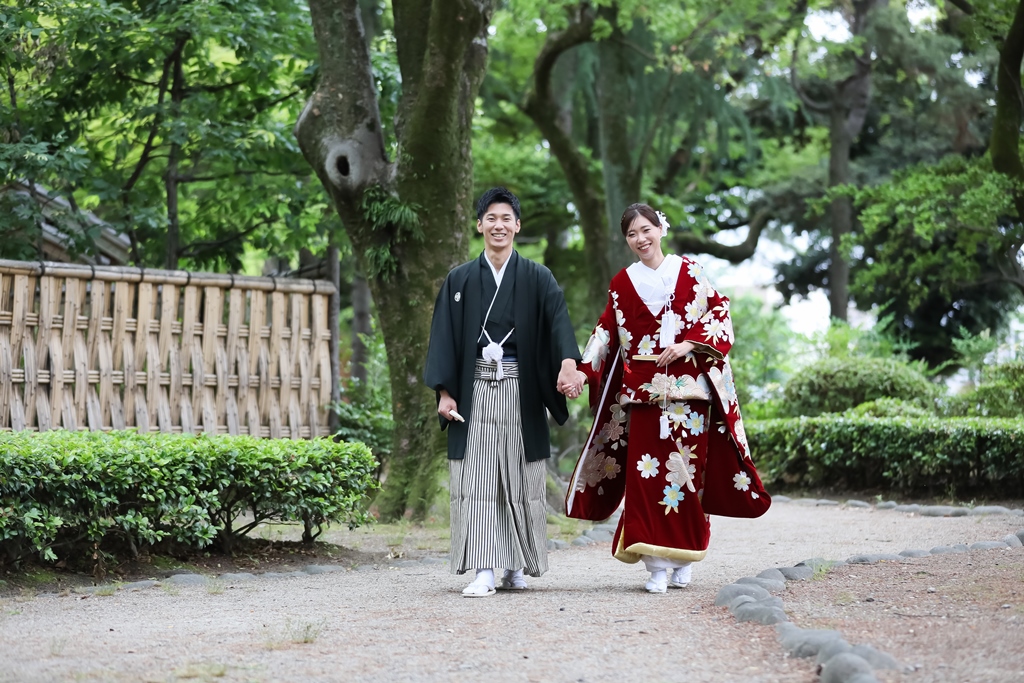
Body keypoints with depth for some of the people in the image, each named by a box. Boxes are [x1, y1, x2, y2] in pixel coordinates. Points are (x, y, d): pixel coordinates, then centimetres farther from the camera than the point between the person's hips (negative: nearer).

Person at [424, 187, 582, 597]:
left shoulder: (537, 279, 6)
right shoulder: (459, 281, 10)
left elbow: (558, 321, -11)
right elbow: (444, 337, 6)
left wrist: (568, 361, -30)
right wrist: (444, 391, -5)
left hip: (521, 393, -1)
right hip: (474, 391, 1)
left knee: (521, 481, 2)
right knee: (476, 482, -6)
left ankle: (517, 567, 12)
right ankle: (483, 571, -8)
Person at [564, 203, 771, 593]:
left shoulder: (689, 272, 7)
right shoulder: (623, 283, 11)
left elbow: (719, 313, 3)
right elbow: (606, 333, 9)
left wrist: (687, 345, -10)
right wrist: (584, 370, -3)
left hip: (688, 386, -1)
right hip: (644, 389, 1)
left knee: (687, 467, -2)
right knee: (647, 471, -8)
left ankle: (682, 560, 10)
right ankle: (657, 564, -8)